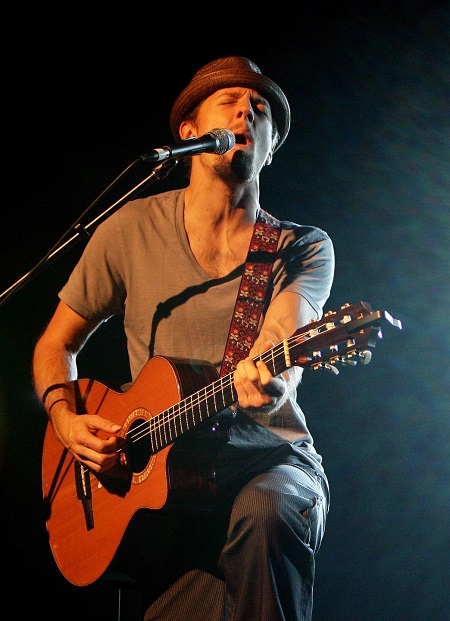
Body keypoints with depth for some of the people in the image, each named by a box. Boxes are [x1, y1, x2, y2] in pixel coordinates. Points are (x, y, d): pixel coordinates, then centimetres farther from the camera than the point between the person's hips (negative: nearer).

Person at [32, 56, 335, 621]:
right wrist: (65, 421, -5)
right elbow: (56, 344, 15)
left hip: (269, 454, 1)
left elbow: (280, 354, -17)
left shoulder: (304, 249, 3)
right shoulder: (132, 229, 5)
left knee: (265, 509, -35)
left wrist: (269, 387, -41)